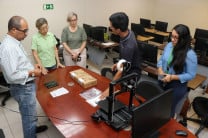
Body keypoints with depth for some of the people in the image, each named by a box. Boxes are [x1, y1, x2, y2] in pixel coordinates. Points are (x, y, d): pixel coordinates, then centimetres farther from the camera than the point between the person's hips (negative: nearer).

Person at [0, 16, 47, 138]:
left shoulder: (15, 42, 5)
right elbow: (12, 75, -29)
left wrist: (32, 67, 5)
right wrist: (32, 73, -18)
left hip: (27, 85, 10)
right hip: (23, 88, -10)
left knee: (30, 113, 29)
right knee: (29, 116, 9)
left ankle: (32, 128, 51)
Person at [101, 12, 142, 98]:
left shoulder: (129, 46, -34)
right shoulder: (128, 32, -10)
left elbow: (121, 71, -32)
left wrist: (109, 89, -29)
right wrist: (118, 63, 7)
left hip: (131, 74, -8)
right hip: (126, 67, 9)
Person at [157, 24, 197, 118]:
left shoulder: (190, 55, -22)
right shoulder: (169, 45, -6)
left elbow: (191, 75, -16)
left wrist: (172, 77, -24)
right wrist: (160, 69, -12)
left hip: (177, 86, -5)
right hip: (162, 82, 5)